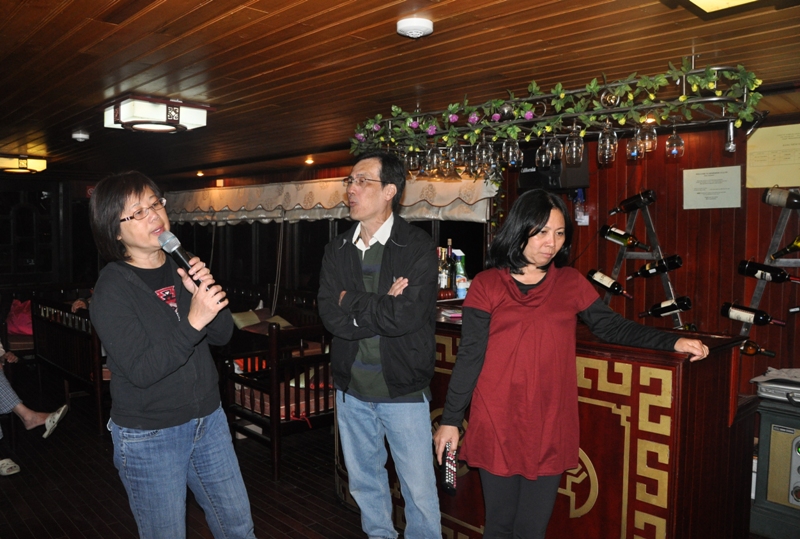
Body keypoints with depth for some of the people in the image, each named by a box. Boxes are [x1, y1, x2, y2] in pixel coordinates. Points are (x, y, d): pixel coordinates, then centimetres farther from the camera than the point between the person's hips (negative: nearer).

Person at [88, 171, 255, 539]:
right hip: (149, 436, -5)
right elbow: (141, 371, -24)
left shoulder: (182, 268, 0)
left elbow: (222, 335, 0)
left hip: (208, 419, 5)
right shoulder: (111, 290, -15)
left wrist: (209, 295, -18)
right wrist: (192, 323, -34)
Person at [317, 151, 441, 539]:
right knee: (364, 481, 22)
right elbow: (331, 317, -10)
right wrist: (382, 308, -20)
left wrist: (352, 299, -13)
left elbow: (406, 316, -25)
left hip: (404, 390, -5)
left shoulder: (418, 248, -13)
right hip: (351, 389, 5)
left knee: (419, 491, 8)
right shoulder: (337, 249, 2)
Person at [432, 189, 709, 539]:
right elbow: (470, 357, -4)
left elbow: (612, 327, 9)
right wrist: (450, 420, -4)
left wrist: (673, 342, -3)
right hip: (497, 427, -2)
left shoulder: (570, 283, 6)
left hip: (550, 428, 2)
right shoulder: (487, 285, -3)